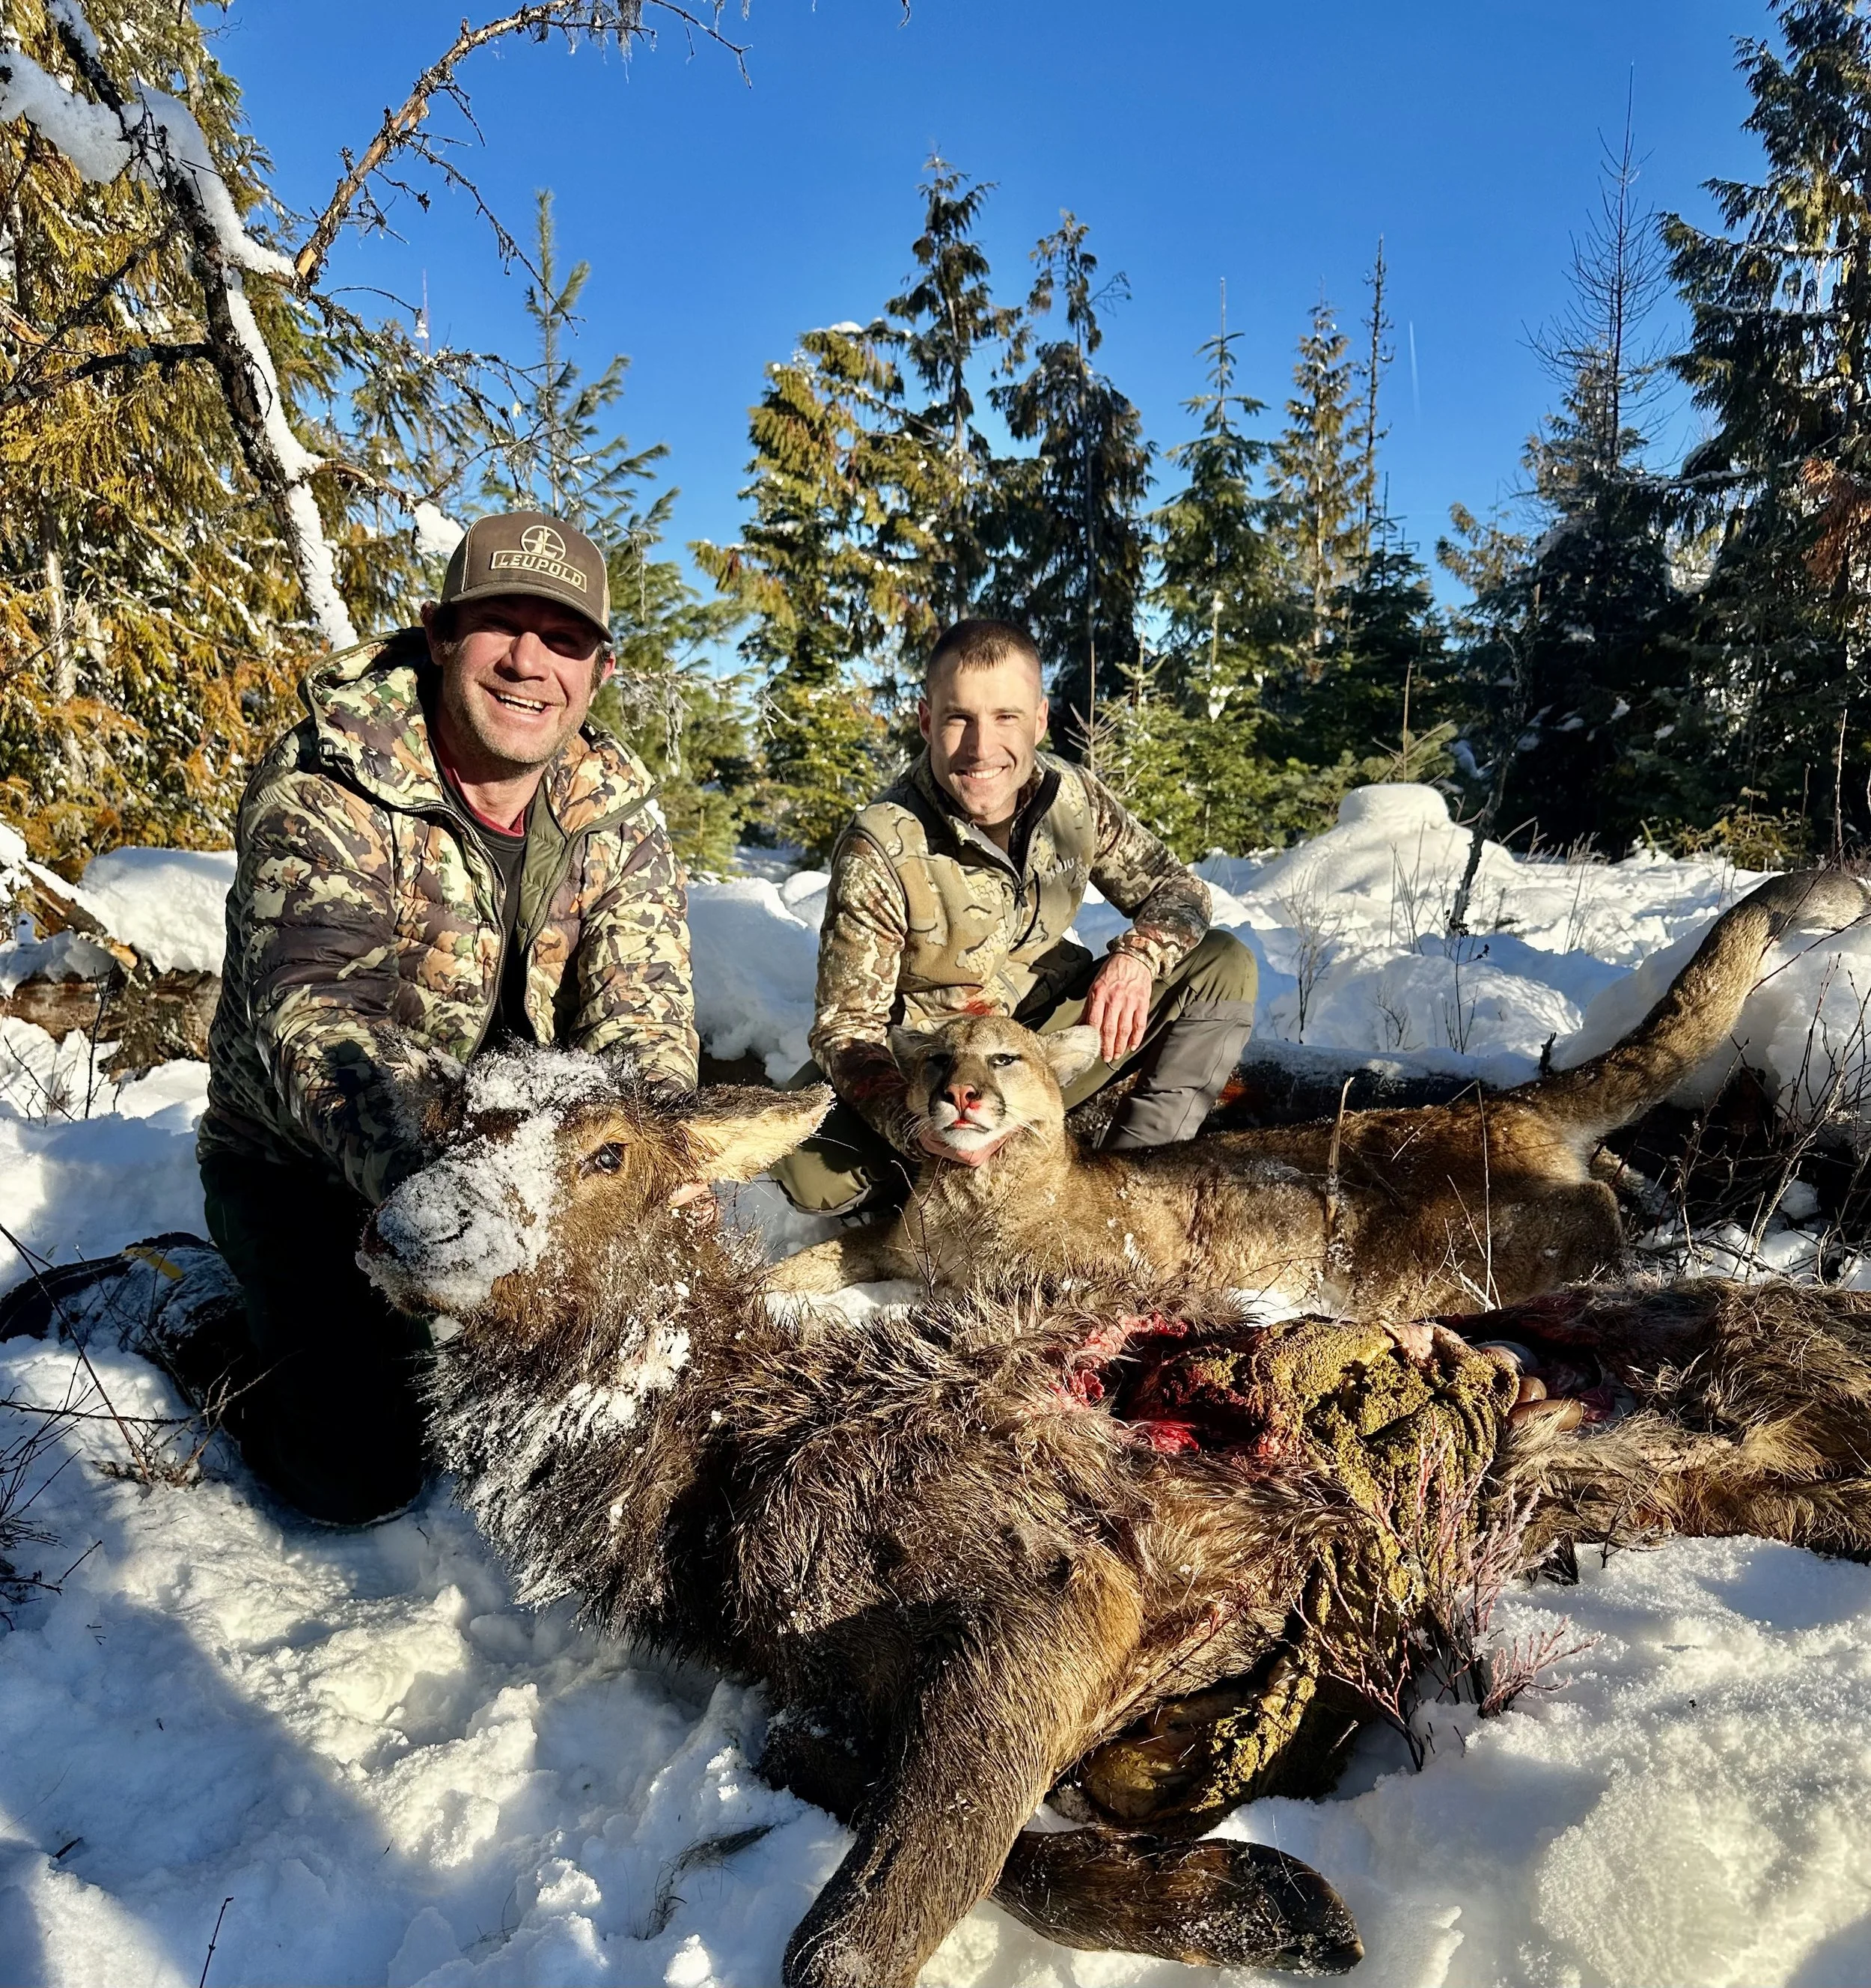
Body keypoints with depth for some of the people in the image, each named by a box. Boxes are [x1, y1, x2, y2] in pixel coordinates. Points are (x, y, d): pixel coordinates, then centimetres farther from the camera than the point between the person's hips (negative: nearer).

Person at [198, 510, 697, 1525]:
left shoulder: (620, 811, -8)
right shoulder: (325, 783, -22)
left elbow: (640, 1019, -17)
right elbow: (315, 1011, -38)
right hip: (307, 1163, -4)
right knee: (357, 1471, -13)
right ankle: (248, 1341, 19)